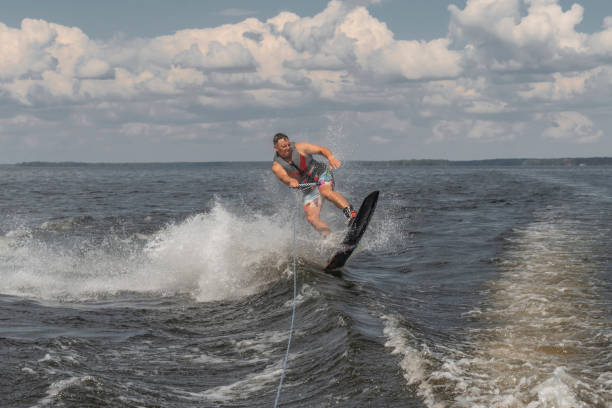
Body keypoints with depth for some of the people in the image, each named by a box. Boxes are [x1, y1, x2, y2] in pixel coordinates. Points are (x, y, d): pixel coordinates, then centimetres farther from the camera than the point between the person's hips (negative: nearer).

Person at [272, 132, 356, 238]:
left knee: (326, 192, -35)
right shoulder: (277, 166, -8)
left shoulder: (299, 147, -9)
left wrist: (330, 157, -37)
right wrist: (291, 181, -54)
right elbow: (283, 176, -30)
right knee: (312, 218, -14)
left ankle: (351, 213, -48)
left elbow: (321, 150, -14)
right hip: (309, 189, 3)